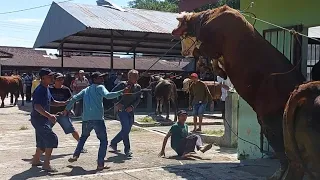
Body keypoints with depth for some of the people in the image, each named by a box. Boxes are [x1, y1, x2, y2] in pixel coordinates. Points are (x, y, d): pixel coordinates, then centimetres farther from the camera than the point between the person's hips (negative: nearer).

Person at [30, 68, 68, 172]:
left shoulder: (46, 89, 12)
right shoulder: (40, 90, -19)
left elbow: (52, 102, 22)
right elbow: (37, 106, -30)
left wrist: (65, 103, 11)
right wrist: (49, 115, -41)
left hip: (43, 119, 10)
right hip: (38, 119, -10)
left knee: (42, 141, 20)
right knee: (51, 138, -16)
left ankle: (36, 160, 36)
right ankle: (46, 164, -13)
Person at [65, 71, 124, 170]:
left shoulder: (86, 90, 22)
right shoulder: (100, 87, 4)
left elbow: (74, 98, 16)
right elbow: (107, 95, -15)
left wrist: (67, 109, 24)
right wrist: (121, 92, -15)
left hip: (86, 119, 6)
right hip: (98, 119, -6)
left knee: (83, 137, 31)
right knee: (103, 141, 4)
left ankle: (75, 156, 28)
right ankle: (100, 164, -4)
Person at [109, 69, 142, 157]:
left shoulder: (138, 87, 8)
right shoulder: (122, 84, -6)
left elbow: (138, 99, 4)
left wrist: (132, 106, -13)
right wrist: (117, 104, -17)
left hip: (130, 111, 6)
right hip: (121, 109, -6)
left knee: (126, 130, 11)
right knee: (126, 128, -17)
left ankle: (113, 143, 33)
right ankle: (127, 149, -7)